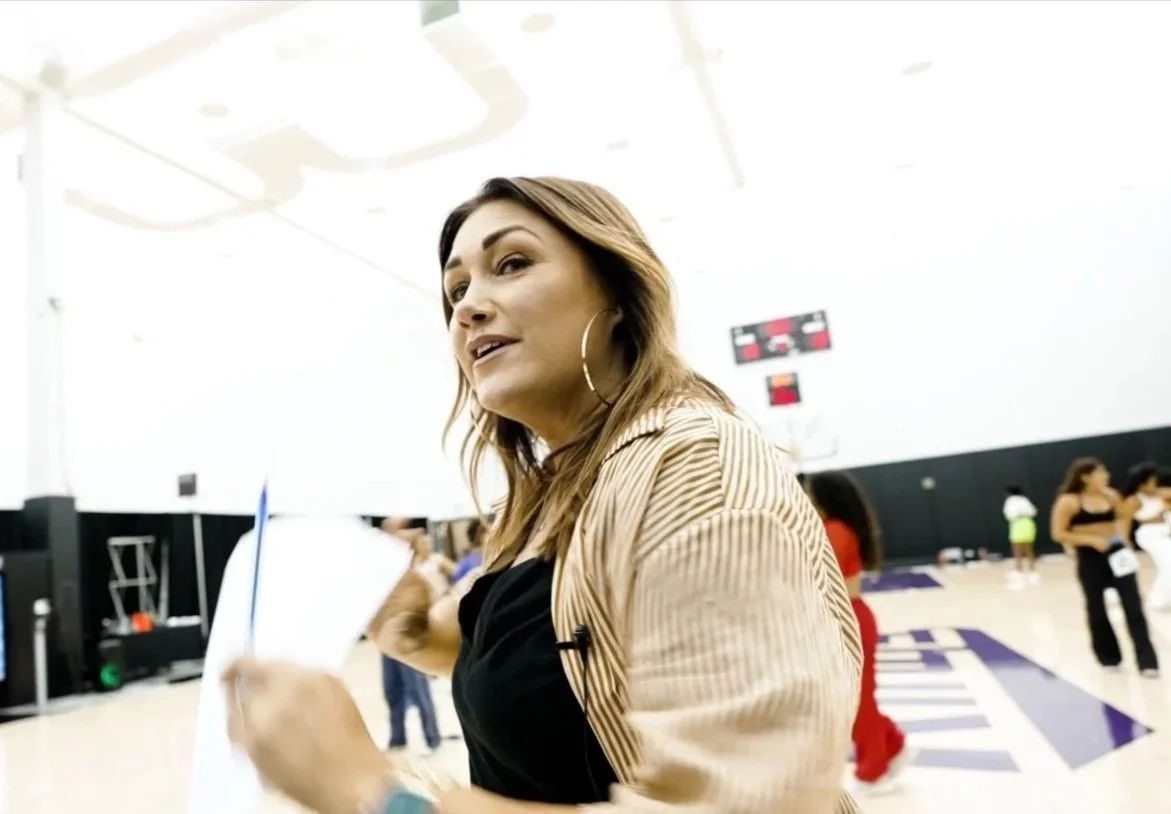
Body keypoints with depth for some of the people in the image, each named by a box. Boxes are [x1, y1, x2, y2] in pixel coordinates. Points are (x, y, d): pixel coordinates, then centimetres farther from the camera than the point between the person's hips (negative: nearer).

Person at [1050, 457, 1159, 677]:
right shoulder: (1068, 501, -13)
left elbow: (1122, 517, 21)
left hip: (1116, 553, 4)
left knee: (1133, 606, -2)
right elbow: (1058, 534, -12)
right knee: (1097, 610, 9)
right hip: (1089, 559, -3)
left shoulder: (1111, 495, 2)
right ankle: (1109, 658, 26)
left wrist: (1122, 535, 1)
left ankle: (1147, 660, 4)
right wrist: (1091, 540, -20)